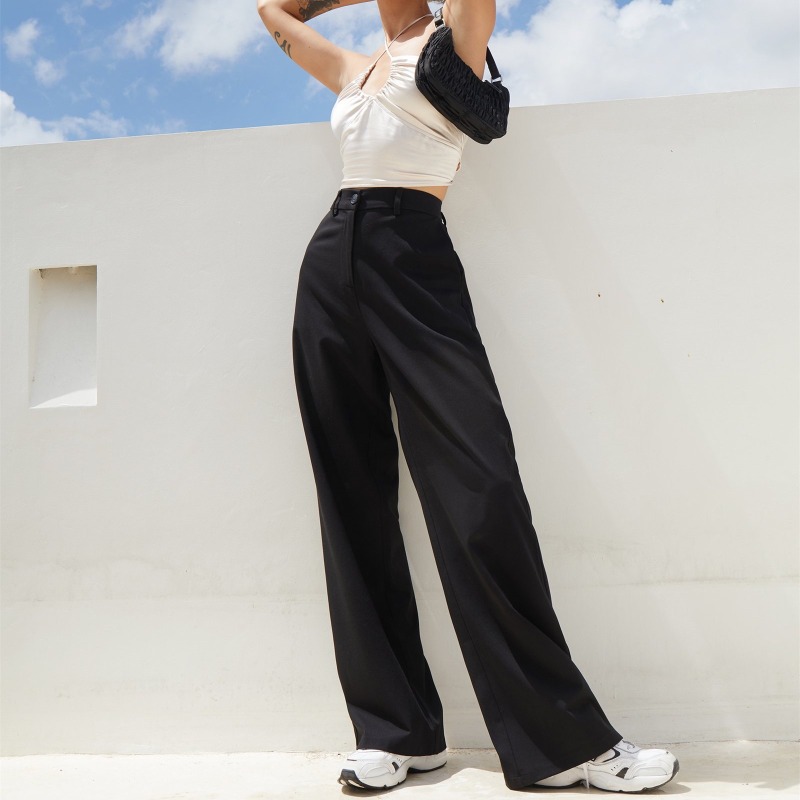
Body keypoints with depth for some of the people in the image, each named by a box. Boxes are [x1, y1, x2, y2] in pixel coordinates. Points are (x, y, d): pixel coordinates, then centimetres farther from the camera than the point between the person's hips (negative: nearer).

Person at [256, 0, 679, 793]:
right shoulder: (354, 69, 26)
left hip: (413, 257, -6)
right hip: (331, 260, 6)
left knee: (477, 489, -15)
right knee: (354, 499, 1)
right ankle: (394, 728, 9)